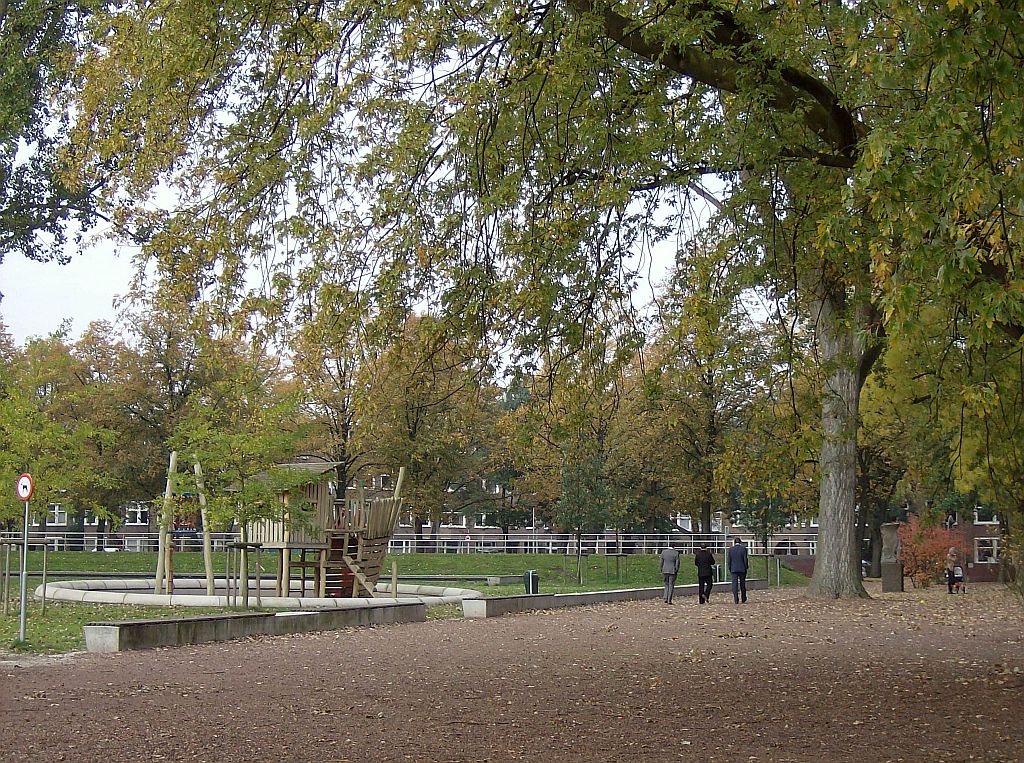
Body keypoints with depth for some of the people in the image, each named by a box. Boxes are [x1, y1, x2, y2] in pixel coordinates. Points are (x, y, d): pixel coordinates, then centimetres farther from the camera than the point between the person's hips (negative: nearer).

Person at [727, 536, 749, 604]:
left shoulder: (731, 549, 1)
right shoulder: (743, 549, -5)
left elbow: (729, 560, 4)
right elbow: (745, 559, -5)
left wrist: (730, 569, 12)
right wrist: (746, 567, 5)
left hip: (734, 569, 0)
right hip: (742, 569, 0)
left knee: (735, 584, -1)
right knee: (742, 585, 11)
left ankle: (736, 600, -10)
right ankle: (743, 600, 18)